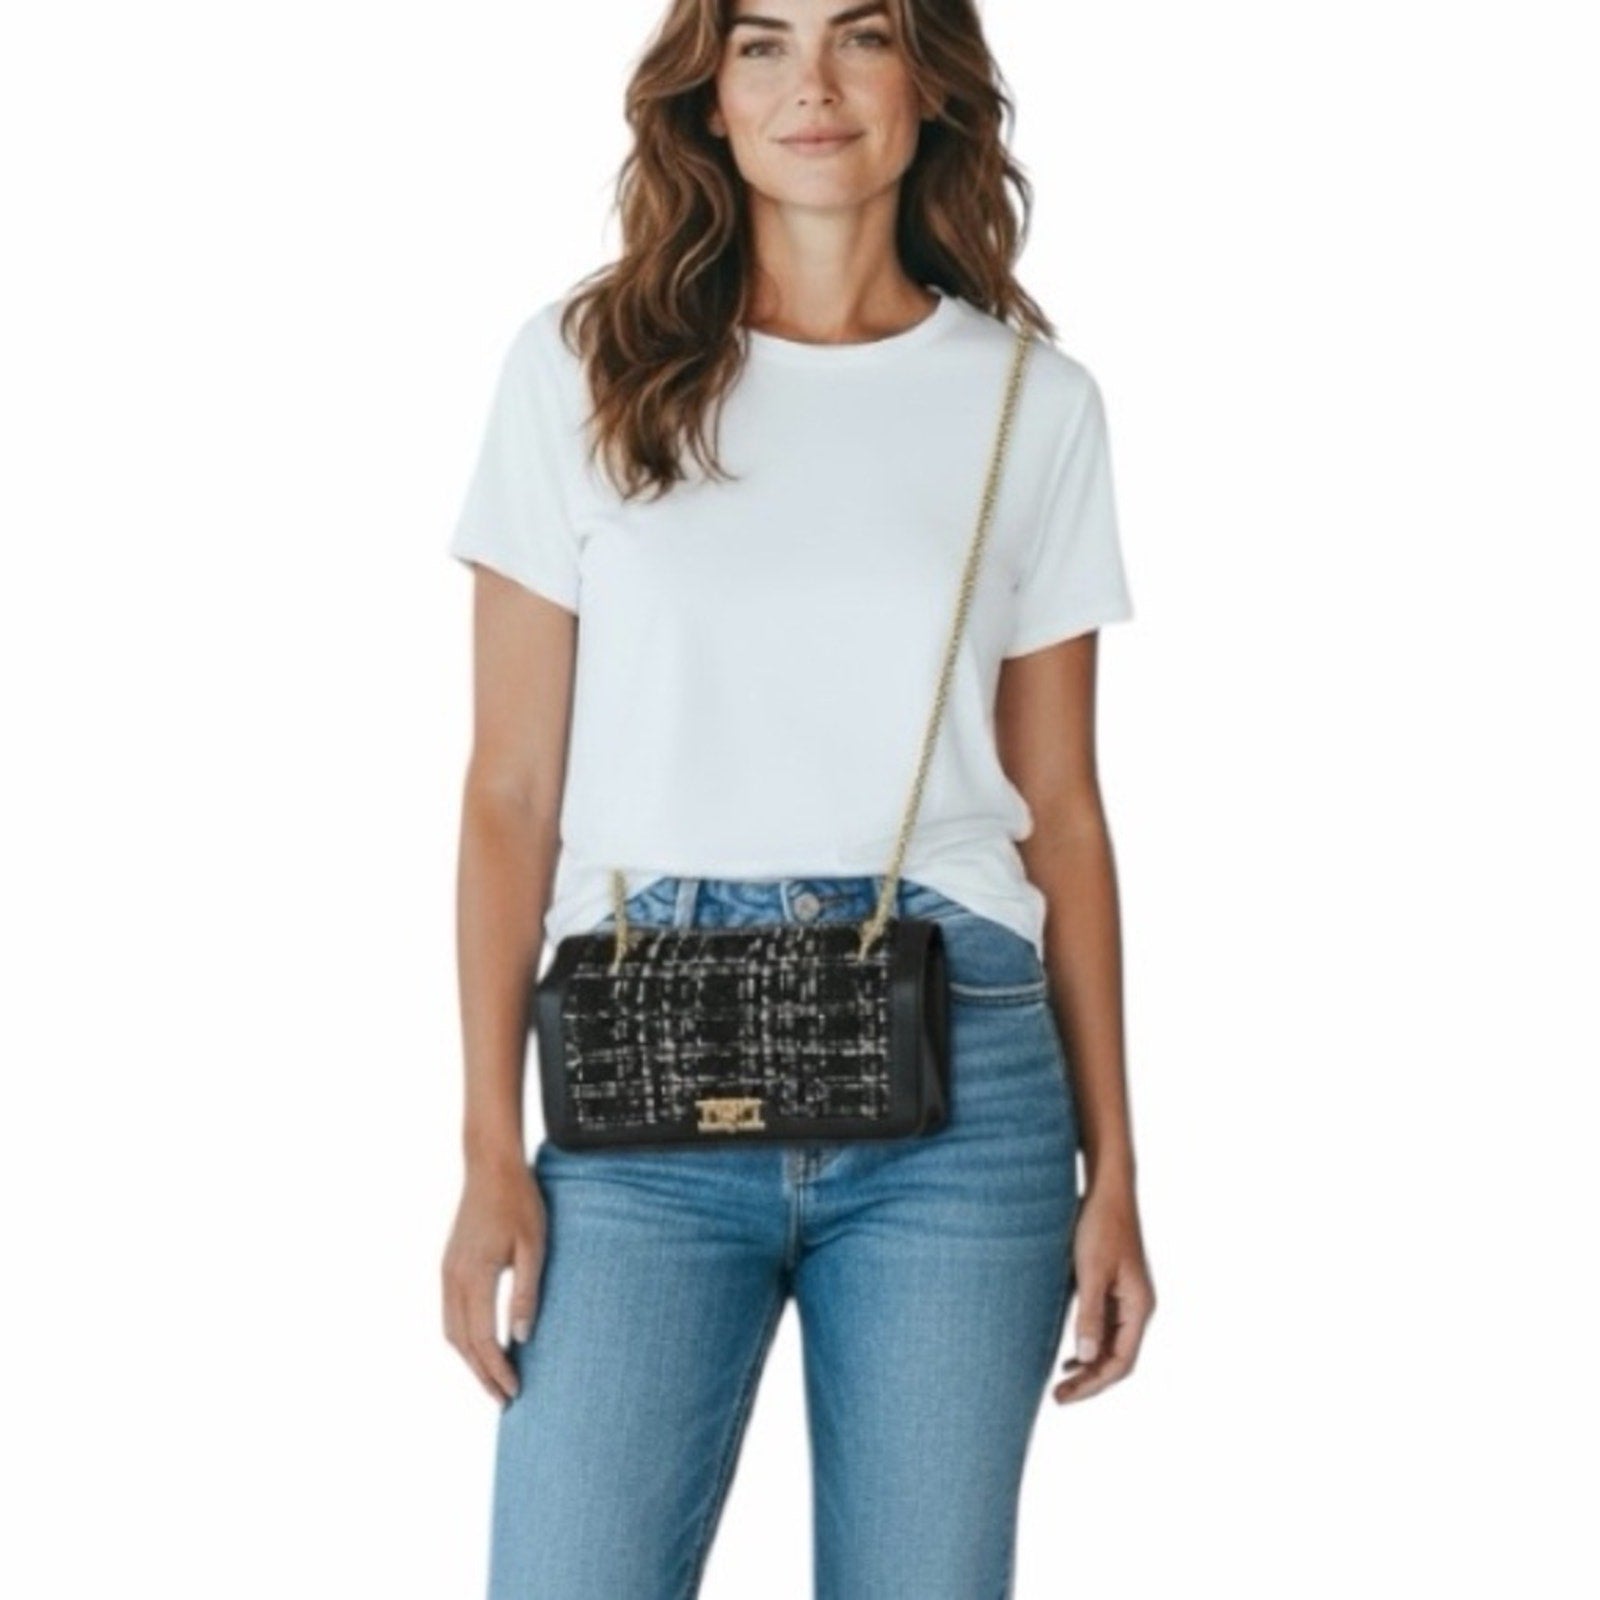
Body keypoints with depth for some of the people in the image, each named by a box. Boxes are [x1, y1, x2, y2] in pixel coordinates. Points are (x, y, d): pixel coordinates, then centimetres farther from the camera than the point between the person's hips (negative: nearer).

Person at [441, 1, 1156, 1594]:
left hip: (958, 1079, 1)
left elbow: (1059, 808, 10)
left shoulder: (1034, 399, 7)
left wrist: (1112, 1164, 7)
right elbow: (512, 788, 3)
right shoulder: (582, 364, 4)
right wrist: (491, 1149, -3)